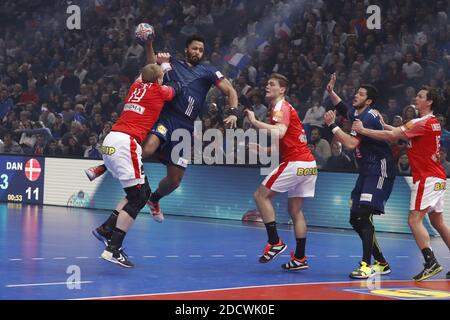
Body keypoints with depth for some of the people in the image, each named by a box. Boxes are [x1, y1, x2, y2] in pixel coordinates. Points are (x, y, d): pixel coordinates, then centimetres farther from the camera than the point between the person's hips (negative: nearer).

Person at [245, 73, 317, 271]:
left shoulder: (281, 107, -7)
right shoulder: (283, 107, 23)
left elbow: (279, 132, -27)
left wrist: (254, 121, -22)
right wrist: (261, 149, 16)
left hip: (295, 163, -10)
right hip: (308, 164, 10)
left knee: (261, 195, -4)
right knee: (295, 210, 12)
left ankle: (275, 242, -8)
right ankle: (300, 258, 12)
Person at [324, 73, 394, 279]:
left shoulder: (369, 117, -17)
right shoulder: (356, 113, 11)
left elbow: (351, 143, -25)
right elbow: (343, 109, 36)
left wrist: (332, 125, -18)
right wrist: (331, 92, 22)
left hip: (379, 170, -10)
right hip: (366, 171, 10)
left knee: (364, 215, -20)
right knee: (355, 219, 8)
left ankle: (366, 265, -20)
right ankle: (381, 263, 17)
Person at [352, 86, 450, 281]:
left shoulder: (424, 123, -16)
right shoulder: (431, 122, 15)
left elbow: (392, 136, -19)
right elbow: (399, 132, 17)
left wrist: (363, 130, -14)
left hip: (427, 179, -10)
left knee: (414, 220, -13)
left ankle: (431, 263, -20)